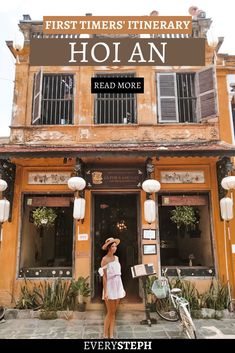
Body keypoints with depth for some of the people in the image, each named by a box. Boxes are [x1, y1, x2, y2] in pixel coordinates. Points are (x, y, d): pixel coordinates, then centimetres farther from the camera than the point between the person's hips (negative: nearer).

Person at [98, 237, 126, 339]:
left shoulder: (116, 258, 8)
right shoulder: (105, 259, -11)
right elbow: (104, 277, -14)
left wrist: (122, 288, 13)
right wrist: (105, 292, -17)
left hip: (118, 286, 6)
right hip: (110, 286, -6)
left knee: (113, 312, 11)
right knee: (110, 313, 1)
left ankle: (111, 335, 19)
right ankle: (105, 335, 16)